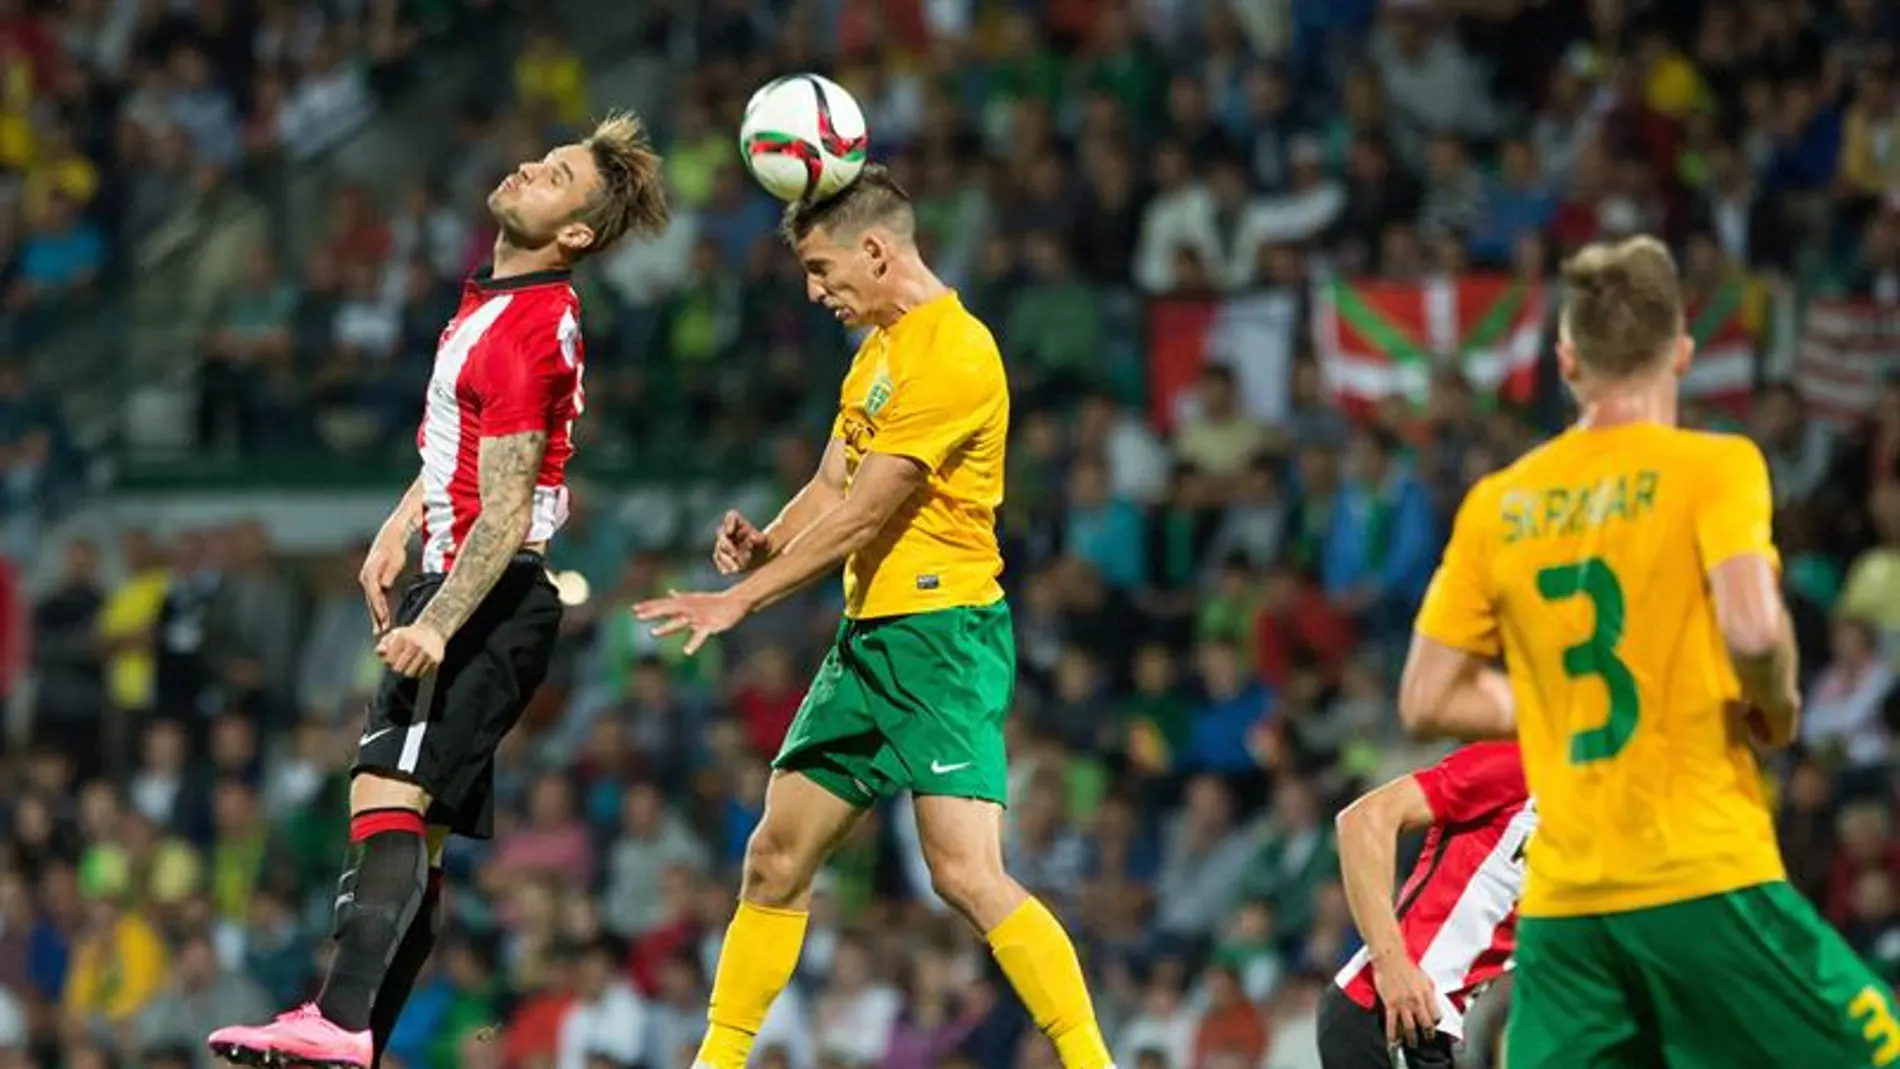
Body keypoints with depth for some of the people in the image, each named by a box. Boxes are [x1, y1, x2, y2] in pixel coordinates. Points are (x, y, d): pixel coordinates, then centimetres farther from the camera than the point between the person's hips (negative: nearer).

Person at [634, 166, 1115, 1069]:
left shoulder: (954, 353, -16)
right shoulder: (878, 349, 16)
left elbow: (863, 514, -18)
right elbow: (832, 488, 14)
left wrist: (741, 599, -15)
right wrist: (765, 542, -8)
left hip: (943, 630, -10)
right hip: (870, 632, 10)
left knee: (967, 874, -20)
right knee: (775, 858, 12)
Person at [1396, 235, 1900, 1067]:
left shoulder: (1497, 505, 9)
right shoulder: (1713, 466, -4)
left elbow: (1426, 701, 12)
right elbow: (1752, 629, -20)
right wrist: (1777, 708, 0)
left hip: (1561, 902, 4)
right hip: (1705, 880, -4)